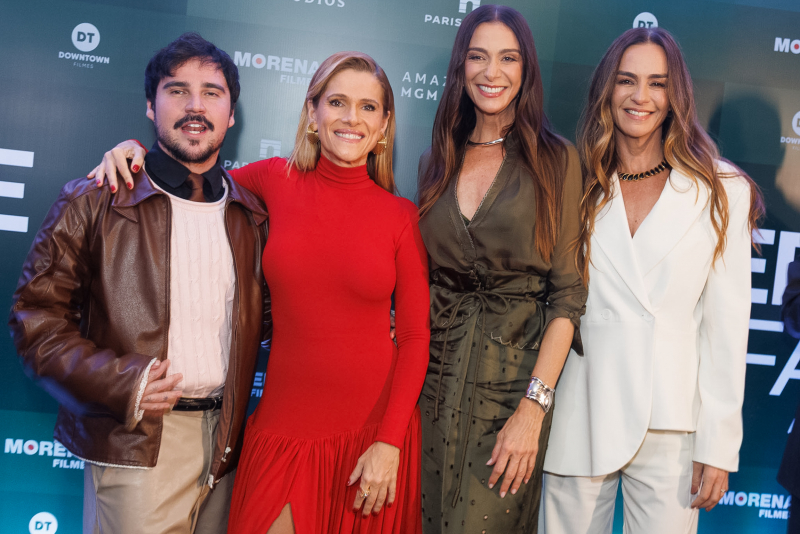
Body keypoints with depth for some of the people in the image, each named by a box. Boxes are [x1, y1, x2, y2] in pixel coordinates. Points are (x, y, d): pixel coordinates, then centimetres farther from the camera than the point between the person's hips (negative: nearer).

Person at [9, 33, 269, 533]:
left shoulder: (253, 215, 9)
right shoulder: (94, 203, -3)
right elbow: (37, 315, -3)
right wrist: (118, 381, -15)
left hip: (225, 441, 4)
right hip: (137, 446, -4)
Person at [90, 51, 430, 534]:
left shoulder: (401, 216, -3)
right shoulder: (276, 181, -1)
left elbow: (416, 335, -2)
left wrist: (389, 442, -8)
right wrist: (133, 147, 1)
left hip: (375, 428, 0)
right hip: (287, 427, 0)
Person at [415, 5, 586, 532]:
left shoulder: (556, 160, -3)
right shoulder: (437, 162, 8)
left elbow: (568, 295, -8)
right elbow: (421, 278, 12)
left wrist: (534, 406, -16)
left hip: (516, 377, -3)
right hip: (437, 374, 4)